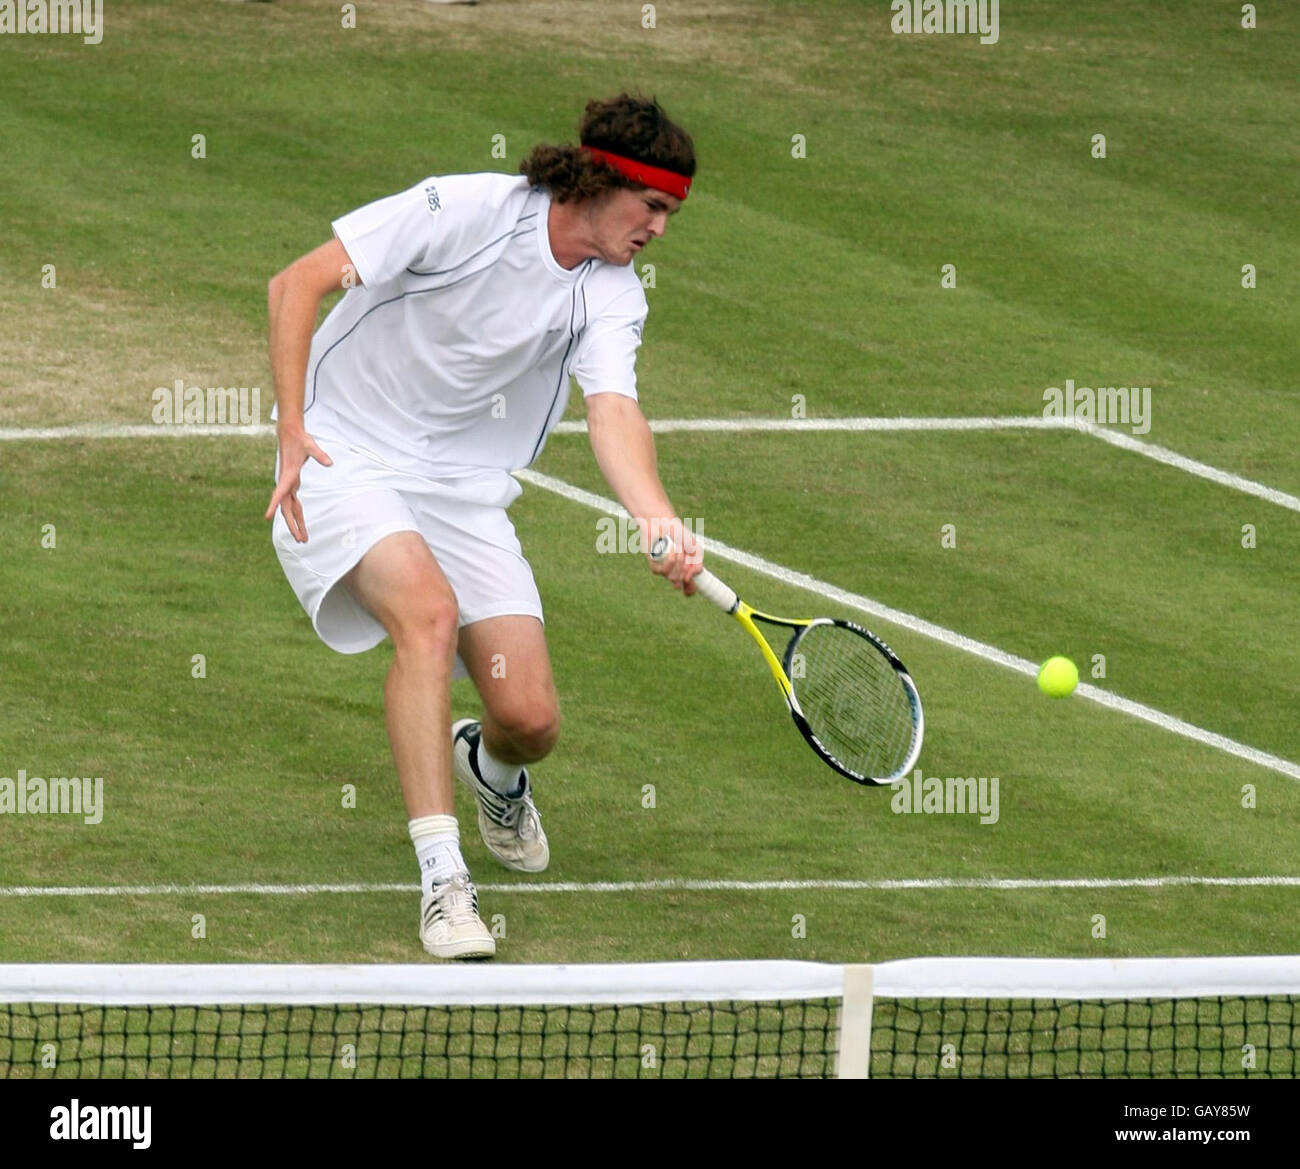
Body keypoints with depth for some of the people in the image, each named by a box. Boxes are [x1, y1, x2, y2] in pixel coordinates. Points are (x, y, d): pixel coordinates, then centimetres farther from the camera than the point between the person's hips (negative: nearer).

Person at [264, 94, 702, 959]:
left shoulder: (613, 295, -3)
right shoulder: (465, 210, -16)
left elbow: (614, 414, -19)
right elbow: (297, 284, -14)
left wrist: (659, 522, -39)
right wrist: (293, 430, -20)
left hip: (468, 491, 4)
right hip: (349, 458, -4)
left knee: (531, 721, -7)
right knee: (429, 610, -33)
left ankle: (491, 770, 35)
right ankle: (443, 881, -33)